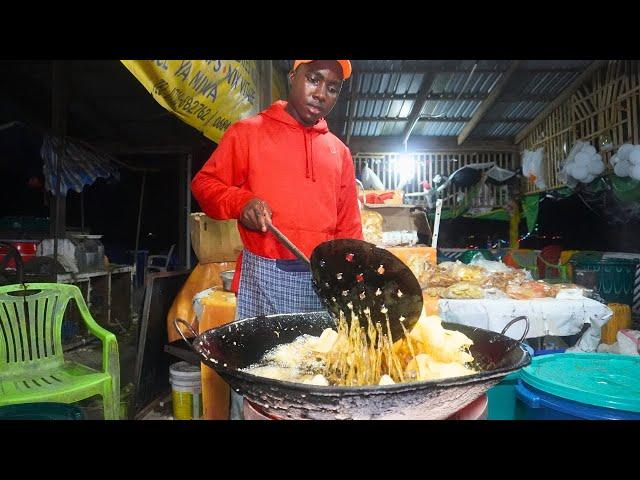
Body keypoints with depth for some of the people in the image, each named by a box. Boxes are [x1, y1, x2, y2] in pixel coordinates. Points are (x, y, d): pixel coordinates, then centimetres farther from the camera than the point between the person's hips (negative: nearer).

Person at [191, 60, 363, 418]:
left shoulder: (339, 151, 15)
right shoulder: (248, 132, 4)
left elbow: (348, 226, 16)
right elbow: (204, 183, 6)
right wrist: (241, 201, -14)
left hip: (322, 282, 4)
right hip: (264, 278, -3)